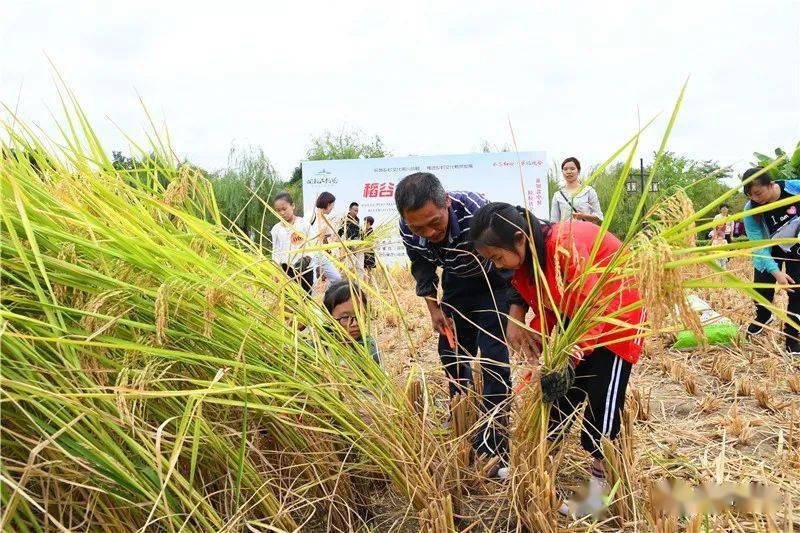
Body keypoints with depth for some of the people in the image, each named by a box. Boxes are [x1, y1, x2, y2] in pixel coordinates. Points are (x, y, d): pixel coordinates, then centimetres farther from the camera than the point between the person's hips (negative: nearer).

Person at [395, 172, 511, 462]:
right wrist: (434, 309, -2)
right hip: (456, 282, 5)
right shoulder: (408, 232, -23)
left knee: (492, 355, -13)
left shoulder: (477, 212, -39)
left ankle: (492, 447, -3)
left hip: (493, 281, -5)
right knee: (451, 351, 8)